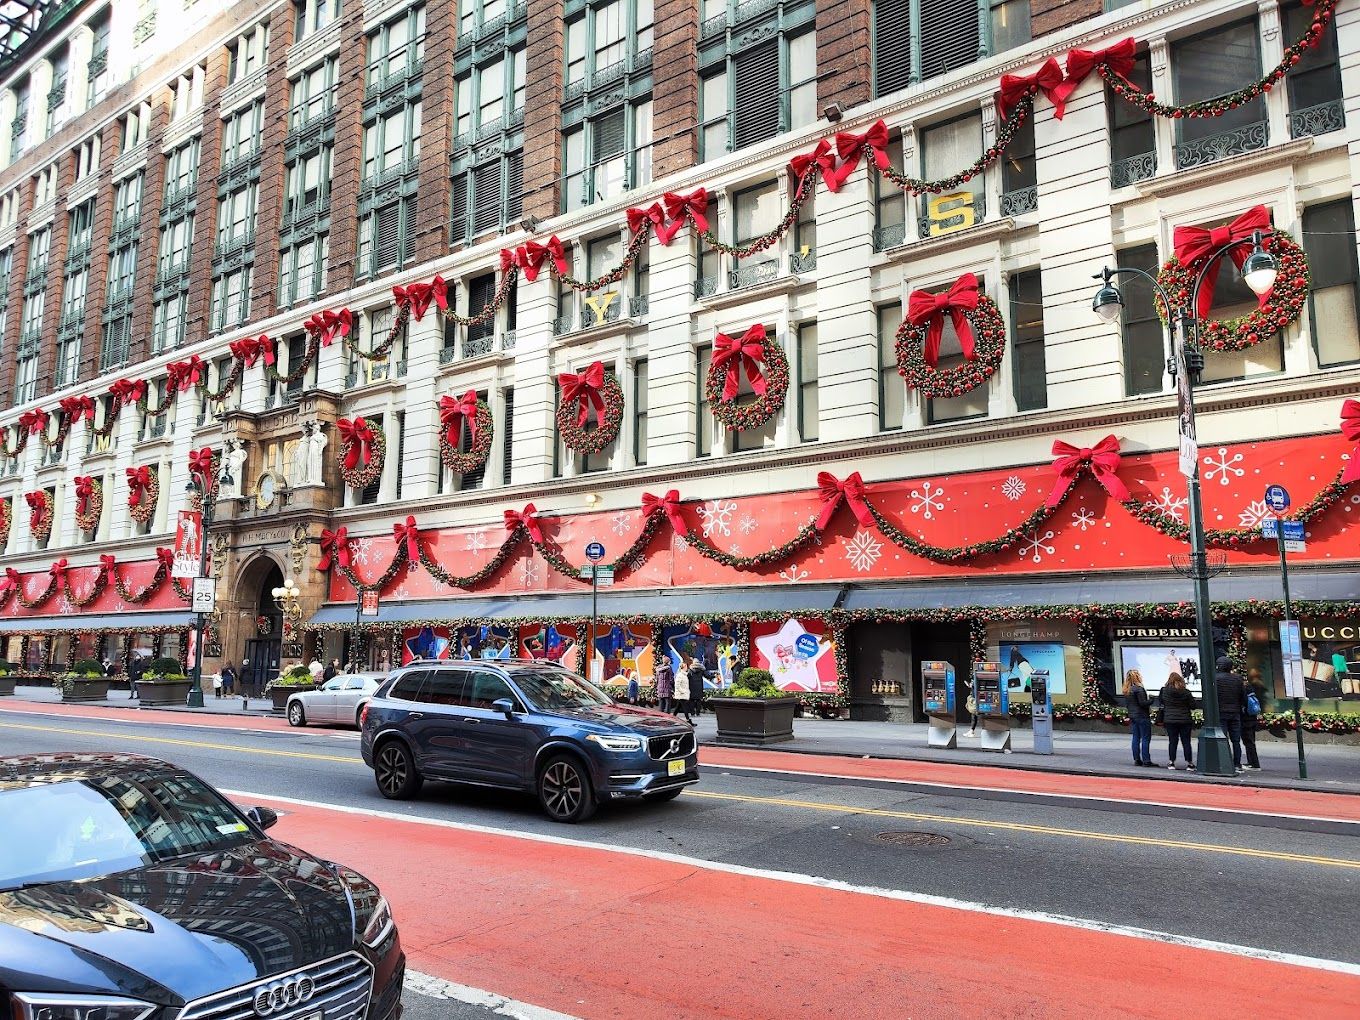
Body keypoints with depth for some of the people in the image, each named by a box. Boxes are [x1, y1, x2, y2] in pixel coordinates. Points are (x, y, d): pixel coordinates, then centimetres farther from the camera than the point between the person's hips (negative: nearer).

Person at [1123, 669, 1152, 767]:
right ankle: (1146, 760, -2)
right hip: (1142, 717, -8)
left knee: (1135, 738, 10)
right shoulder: (1139, 688, -15)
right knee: (1145, 738, -2)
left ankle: (1137, 759, 12)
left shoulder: (1126, 690, 9)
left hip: (1132, 717, 8)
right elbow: (1143, 703, -18)